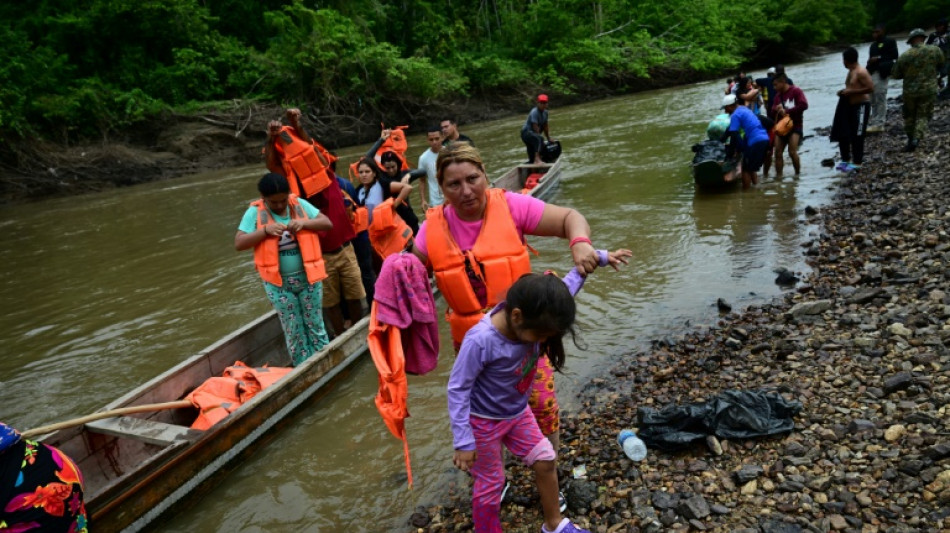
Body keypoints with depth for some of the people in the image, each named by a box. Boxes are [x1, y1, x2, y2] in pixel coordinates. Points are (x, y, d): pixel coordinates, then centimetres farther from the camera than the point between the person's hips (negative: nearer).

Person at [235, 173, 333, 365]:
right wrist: (265, 230, -23)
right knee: (294, 331, 8)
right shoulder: (254, 212, -6)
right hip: (278, 282, -1)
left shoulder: (300, 204, -2)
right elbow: (238, 244, -11)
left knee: (315, 325, 11)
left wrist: (304, 223, -20)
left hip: (308, 276, 1)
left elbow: (327, 223, -3)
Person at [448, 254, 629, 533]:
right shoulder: (480, 341, -39)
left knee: (545, 459, 15)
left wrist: (600, 257, 0)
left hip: (518, 412, 6)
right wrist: (463, 441, -23)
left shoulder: (533, 319, -21)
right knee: (490, 484, 9)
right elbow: (458, 389, -27)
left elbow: (571, 281, -4)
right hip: (483, 421, -6)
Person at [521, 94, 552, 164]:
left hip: (533, 135, 9)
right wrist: (541, 139, -23)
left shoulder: (545, 112, 7)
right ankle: (537, 159, -51)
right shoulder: (534, 112, -19)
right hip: (526, 133, -9)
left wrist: (549, 139, 14)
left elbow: (545, 127, 14)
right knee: (539, 139, -41)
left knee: (532, 160, 13)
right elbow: (535, 128, -23)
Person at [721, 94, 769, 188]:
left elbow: (734, 135, -13)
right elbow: (731, 129, 28)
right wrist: (721, 139, 31)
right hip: (765, 139, 9)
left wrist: (730, 150, -4)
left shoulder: (735, 115, -8)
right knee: (752, 168, 22)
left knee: (746, 169, 3)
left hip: (756, 142, -9)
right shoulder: (744, 109, 21)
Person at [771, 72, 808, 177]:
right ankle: (778, 175, 2)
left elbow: (804, 105, -16)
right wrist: (777, 109, -14)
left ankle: (798, 173, 1)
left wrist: (787, 111, -17)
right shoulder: (778, 95, 12)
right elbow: (773, 110, 9)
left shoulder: (796, 91, -5)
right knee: (778, 153, -2)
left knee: (792, 152, -16)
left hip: (795, 126, -6)